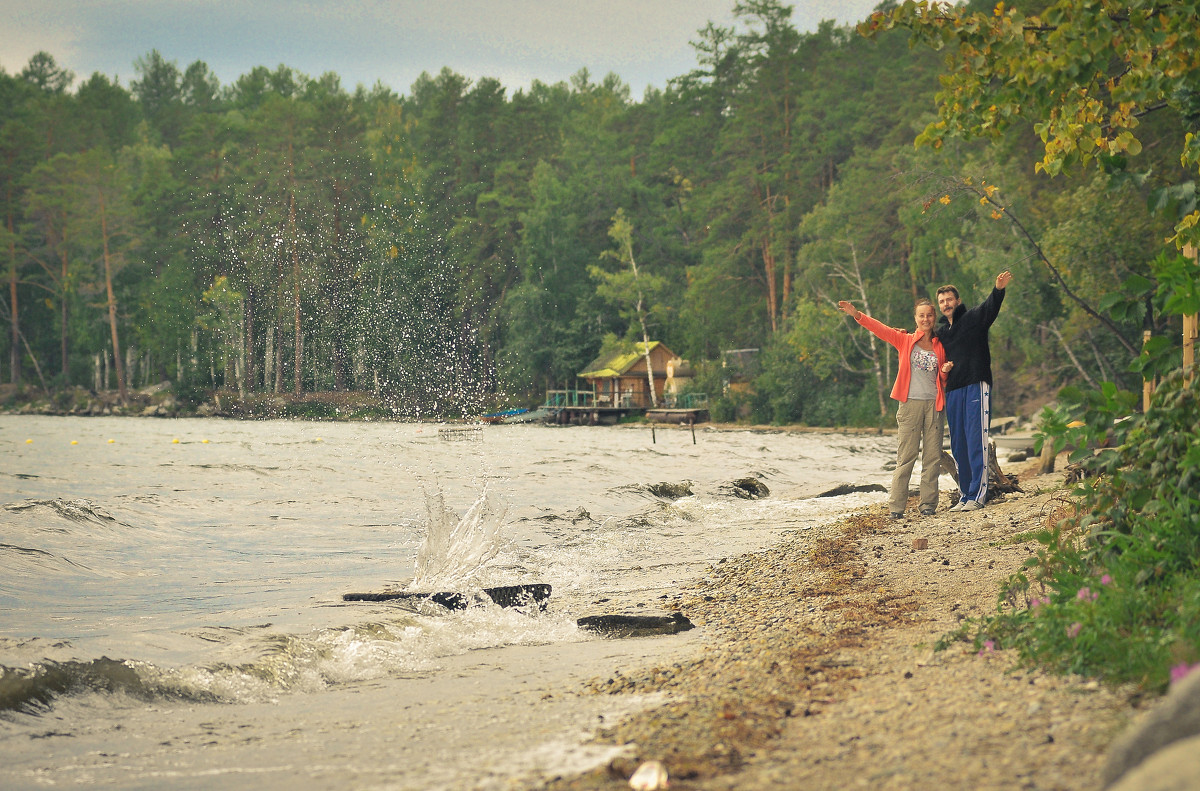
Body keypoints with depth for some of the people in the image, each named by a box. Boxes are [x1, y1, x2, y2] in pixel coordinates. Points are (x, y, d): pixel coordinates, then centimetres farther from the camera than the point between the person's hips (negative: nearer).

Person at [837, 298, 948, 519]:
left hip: (934, 404, 3)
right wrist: (857, 315, -19)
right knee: (906, 456, -5)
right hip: (910, 403, -3)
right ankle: (896, 506, -3)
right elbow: (880, 329, -6)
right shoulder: (905, 341, 5)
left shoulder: (940, 345, 12)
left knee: (932, 457, 2)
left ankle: (928, 504, 9)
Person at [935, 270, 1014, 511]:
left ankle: (978, 494, -9)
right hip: (952, 390, 7)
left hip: (976, 385, -7)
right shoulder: (940, 332, 19)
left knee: (976, 441, -10)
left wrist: (999, 289, -42)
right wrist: (943, 368, 7)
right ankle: (965, 495, 14)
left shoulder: (973, 318, 0)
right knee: (958, 445, 7)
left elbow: (990, 307, -20)